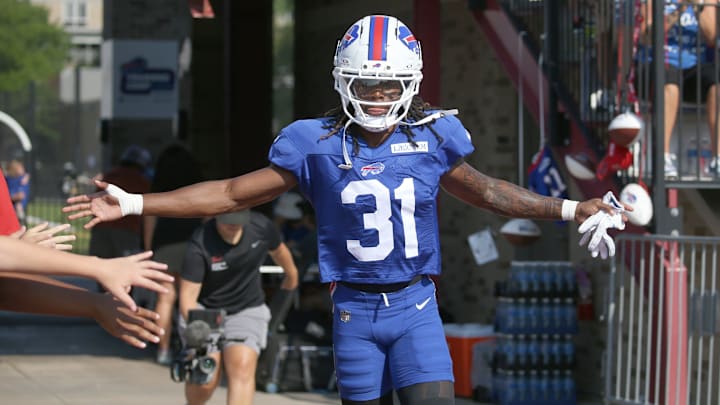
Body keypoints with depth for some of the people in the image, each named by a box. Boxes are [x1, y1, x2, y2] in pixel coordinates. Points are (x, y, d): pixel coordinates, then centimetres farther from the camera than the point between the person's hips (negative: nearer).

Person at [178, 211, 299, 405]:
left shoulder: (262, 227, -13)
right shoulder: (200, 245, -24)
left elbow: (278, 249, 12)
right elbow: (188, 295, -26)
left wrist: (291, 273, 32)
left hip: (248, 310, 2)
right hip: (204, 310, -2)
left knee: (242, 368, -22)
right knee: (205, 379, -9)